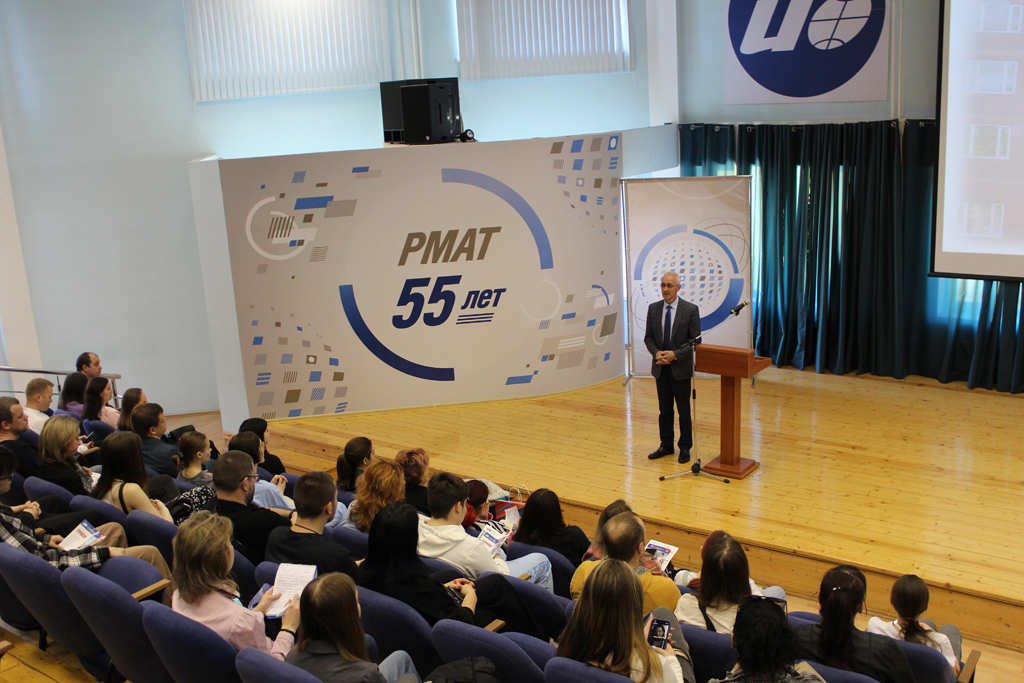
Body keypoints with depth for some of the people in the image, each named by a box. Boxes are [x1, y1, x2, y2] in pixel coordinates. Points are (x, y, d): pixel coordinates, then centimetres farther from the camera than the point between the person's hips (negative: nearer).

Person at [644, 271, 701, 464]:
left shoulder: (691, 310, -8)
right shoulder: (653, 309, 4)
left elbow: (695, 340, -8)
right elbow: (648, 337, 7)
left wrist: (675, 354, -19)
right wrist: (657, 353, -12)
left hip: (681, 368, -3)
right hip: (661, 368, 4)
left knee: (684, 410, 5)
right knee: (664, 409, 12)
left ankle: (685, 447, 16)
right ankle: (666, 445, 23)